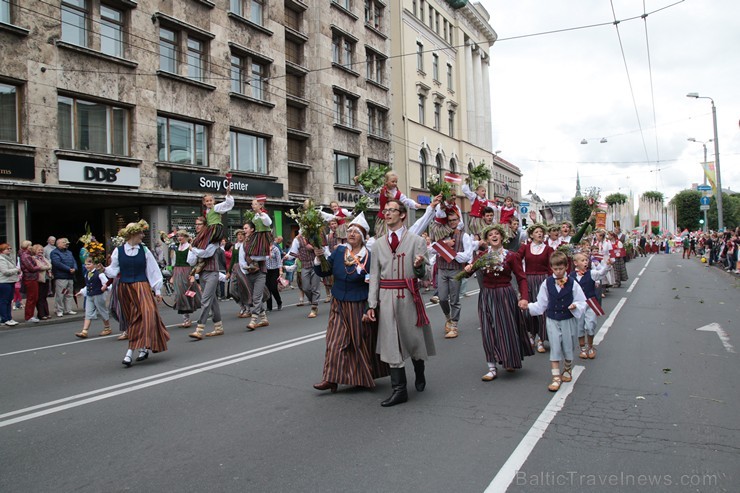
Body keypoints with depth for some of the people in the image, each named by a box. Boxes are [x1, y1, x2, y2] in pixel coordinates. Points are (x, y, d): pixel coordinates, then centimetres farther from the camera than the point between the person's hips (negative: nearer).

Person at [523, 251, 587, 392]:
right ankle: (556, 378, 3)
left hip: (568, 320, 0)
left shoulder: (573, 284, -6)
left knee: (568, 347, 13)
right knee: (555, 348, -1)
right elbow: (541, 304, 3)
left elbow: (582, 302, -3)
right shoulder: (547, 284, -2)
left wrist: (576, 306, -23)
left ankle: (567, 370, 39)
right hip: (552, 321, 0)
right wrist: (529, 306, -10)